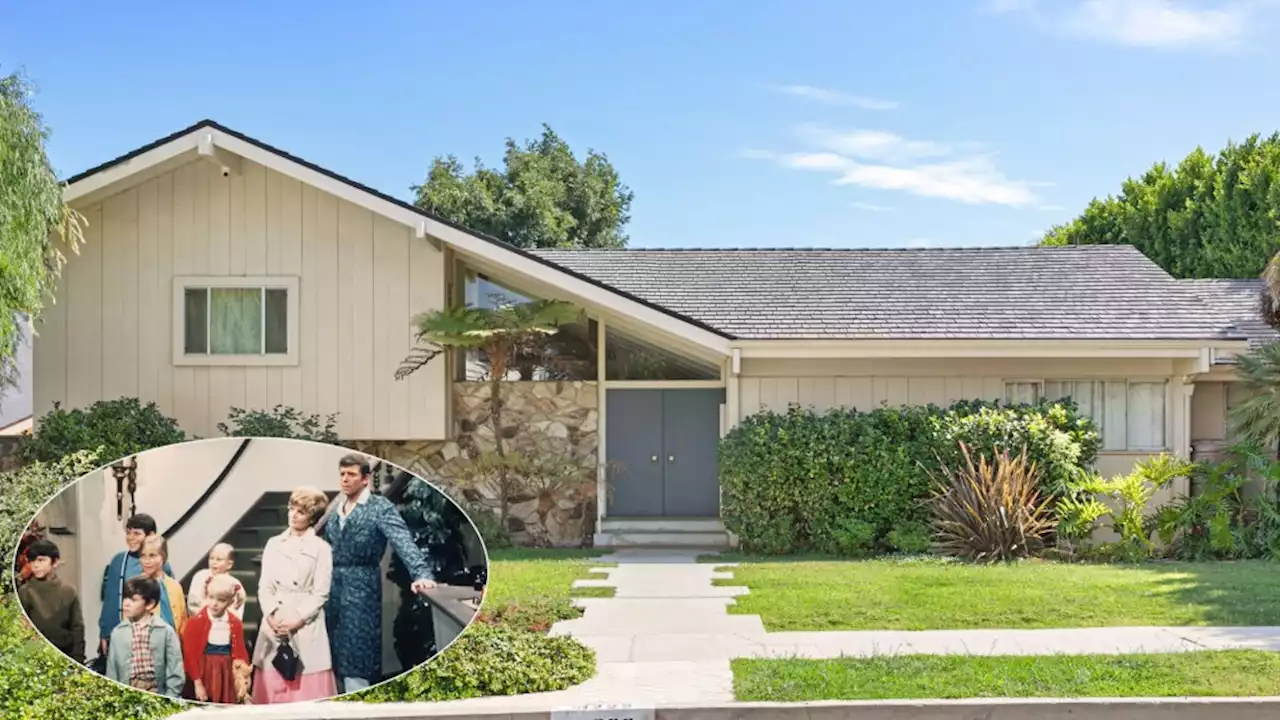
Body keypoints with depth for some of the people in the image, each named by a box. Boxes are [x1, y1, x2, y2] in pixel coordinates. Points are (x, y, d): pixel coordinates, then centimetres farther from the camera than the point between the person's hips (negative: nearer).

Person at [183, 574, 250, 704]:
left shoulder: (236, 624, 3)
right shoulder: (196, 622, -6)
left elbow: (240, 654, 7)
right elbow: (190, 654, -7)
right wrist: (198, 684, -11)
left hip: (227, 679, 3)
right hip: (205, 675, -3)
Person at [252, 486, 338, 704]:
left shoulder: (321, 548, -1)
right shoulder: (274, 544, 11)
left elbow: (320, 594, -4)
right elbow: (264, 586, 7)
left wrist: (297, 620, -13)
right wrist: (271, 615, -8)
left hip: (306, 626, -4)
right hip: (274, 624, 4)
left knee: (308, 693, -3)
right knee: (272, 688, 5)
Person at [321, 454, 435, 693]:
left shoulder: (380, 507, -8)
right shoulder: (335, 508, 12)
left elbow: (403, 542, -20)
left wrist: (421, 574, -36)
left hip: (361, 592, -6)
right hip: (333, 590, 6)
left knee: (355, 661, -6)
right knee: (338, 659, 11)